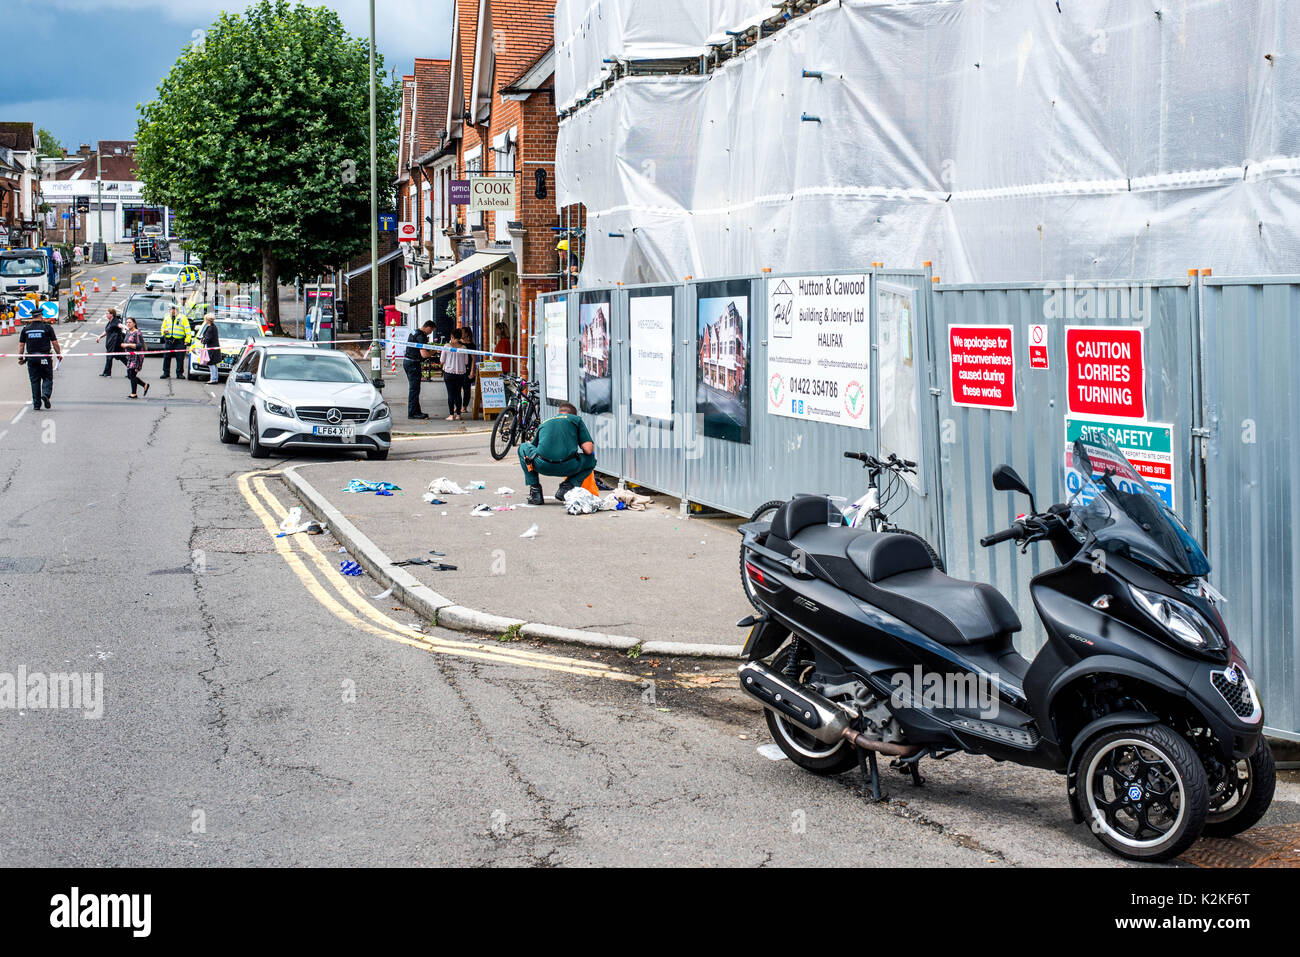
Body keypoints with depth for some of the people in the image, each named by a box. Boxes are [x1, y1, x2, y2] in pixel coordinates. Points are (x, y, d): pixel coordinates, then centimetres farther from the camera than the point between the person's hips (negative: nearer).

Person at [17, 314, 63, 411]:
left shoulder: (26, 329, 6)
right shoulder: (47, 327, -3)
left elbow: (21, 345, 7)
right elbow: (55, 343, -4)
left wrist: (20, 357, 14)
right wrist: (59, 354, 8)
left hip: (31, 358, 3)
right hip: (45, 358, -3)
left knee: (34, 381, 8)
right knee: (48, 378, 7)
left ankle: (36, 404, 6)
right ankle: (46, 394, -20)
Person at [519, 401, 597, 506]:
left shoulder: (544, 423, 30)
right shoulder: (576, 419, 20)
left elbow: (535, 448, 41)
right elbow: (588, 450, 9)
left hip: (543, 466, 2)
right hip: (568, 467, -2)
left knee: (523, 448, 33)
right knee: (591, 459, 29)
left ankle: (535, 490, 19)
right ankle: (566, 486, 8)